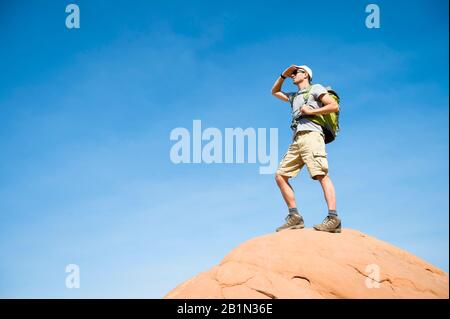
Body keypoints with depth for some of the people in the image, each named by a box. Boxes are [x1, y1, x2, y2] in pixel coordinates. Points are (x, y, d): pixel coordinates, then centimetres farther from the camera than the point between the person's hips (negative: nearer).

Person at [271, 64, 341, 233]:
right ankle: (294, 216, -7)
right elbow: (274, 91, 47)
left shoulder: (315, 88, 13)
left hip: (311, 135, -9)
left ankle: (333, 218, -33)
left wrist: (311, 111, -5)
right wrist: (284, 74, 35)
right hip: (297, 140, 9)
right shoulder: (294, 96, 34)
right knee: (280, 175, -1)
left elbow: (334, 106, 1)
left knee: (322, 175, -22)